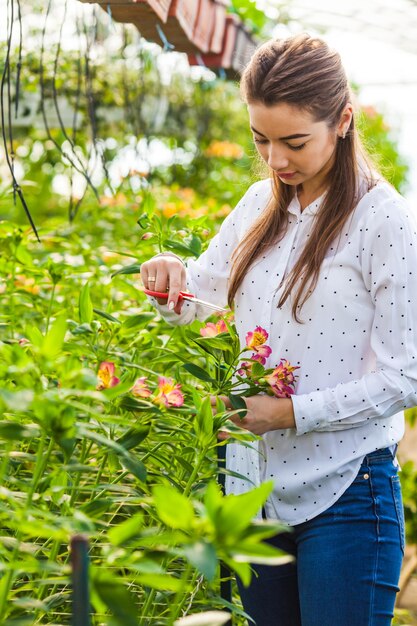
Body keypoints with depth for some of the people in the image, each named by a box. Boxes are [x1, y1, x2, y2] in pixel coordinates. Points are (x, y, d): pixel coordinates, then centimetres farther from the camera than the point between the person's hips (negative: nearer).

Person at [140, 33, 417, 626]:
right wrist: (170, 276, -5)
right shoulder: (261, 204, 8)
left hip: (344, 494, -6)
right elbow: (200, 296, 18)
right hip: (253, 483, 6)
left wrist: (294, 412, -19)